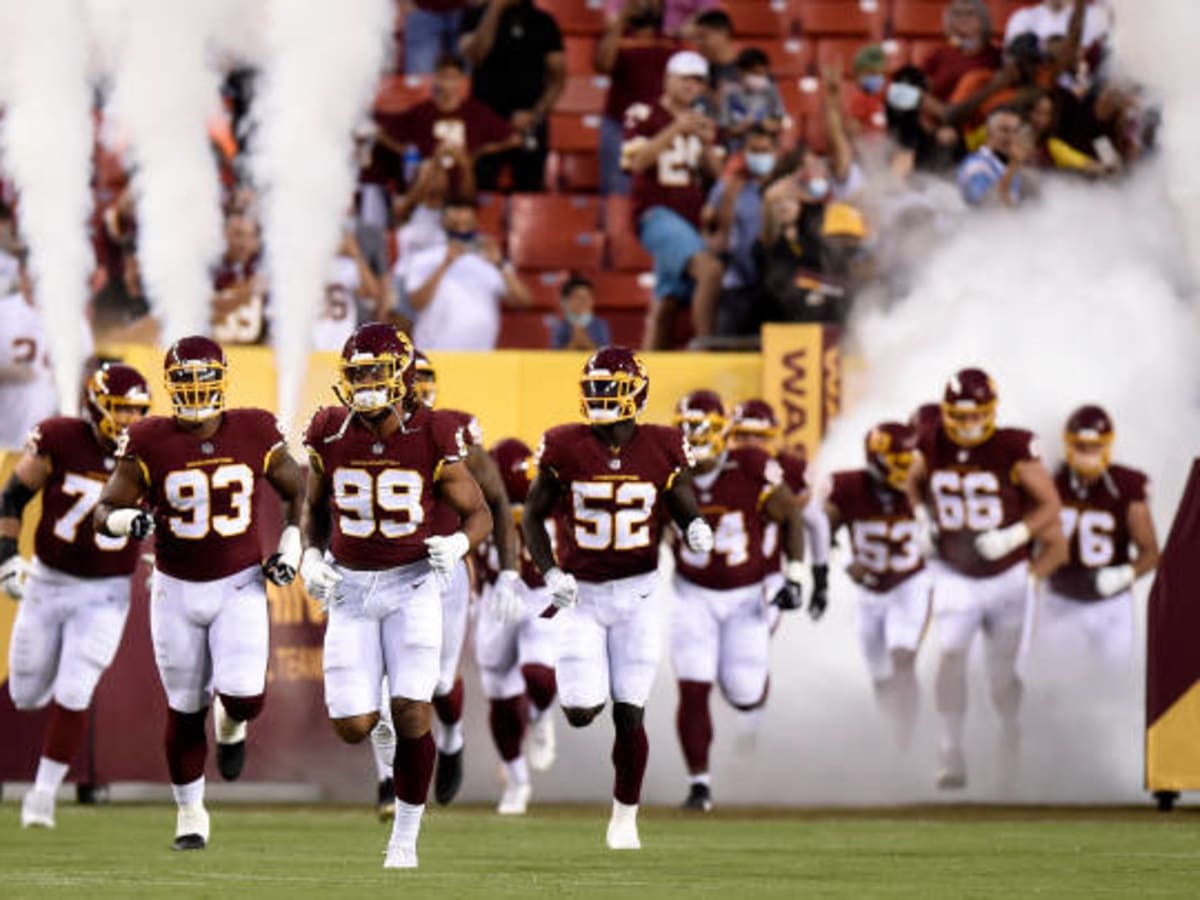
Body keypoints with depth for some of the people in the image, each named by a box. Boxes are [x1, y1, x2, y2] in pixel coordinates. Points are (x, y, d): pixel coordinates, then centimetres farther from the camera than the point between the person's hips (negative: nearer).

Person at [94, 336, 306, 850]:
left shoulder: (255, 435, -6)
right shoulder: (150, 445, -11)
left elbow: (295, 490, 12)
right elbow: (105, 511, -7)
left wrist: (291, 544, 1)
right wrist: (126, 521, -29)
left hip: (240, 585, 0)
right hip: (177, 590, 0)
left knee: (244, 697, -16)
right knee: (184, 711, 7)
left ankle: (230, 726, 23)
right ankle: (190, 813, 25)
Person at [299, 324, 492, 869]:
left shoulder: (432, 437, -9)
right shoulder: (330, 435, -3)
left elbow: (478, 512, 0)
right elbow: (315, 505, 16)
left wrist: (459, 545, -20)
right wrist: (312, 555, -1)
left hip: (412, 584, -2)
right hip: (349, 587, 2)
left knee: (412, 715, -13)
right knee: (352, 726, -6)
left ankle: (405, 838, 1)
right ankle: (378, 720, 34)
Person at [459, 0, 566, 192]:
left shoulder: (544, 23, 6)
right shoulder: (476, 16, 2)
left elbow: (558, 77, 6)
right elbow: (474, 55, -16)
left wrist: (536, 114, -9)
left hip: (528, 125, 2)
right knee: (481, 192, -8)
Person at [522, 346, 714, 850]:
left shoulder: (662, 450, -6)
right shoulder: (565, 449, -7)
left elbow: (686, 510, 4)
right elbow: (534, 516, 3)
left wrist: (696, 530, -20)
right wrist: (550, 573, -11)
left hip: (636, 593, 0)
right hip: (580, 595, 0)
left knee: (629, 715, -2)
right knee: (582, 712, -9)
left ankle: (625, 817, 16)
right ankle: (582, 688, 30)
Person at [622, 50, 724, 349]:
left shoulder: (700, 123, 18)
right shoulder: (643, 115, 0)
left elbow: (715, 171, 16)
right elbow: (637, 161, -13)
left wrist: (707, 144, -3)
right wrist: (676, 129, -18)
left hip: (692, 219, 7)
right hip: (657, 212, -7)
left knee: (667, 302, 5)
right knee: (710, 268, -28)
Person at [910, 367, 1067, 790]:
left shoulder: (1014, 450, -16)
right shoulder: (933, 449, -6)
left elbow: (1050, 504, -9)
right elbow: (915, 483, 17)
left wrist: (1013, 536, -21)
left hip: (1007, 575, -1)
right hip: (955, 576, 2)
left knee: (1003, 671, 7)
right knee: (951, 655, -17)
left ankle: (1011, 738, 30)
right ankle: (951, 753, -14)